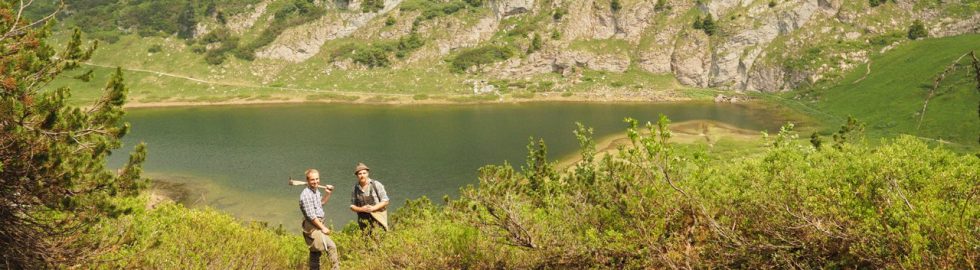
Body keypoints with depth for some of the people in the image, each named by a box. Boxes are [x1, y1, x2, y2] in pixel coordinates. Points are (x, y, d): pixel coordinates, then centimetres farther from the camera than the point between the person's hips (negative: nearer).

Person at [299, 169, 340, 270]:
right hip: (312, 225, -10)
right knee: (331, 246, -18)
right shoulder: (306, 194, -19)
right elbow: (311, 215, -21)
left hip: (318, 224, 10)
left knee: (315, 252, 17)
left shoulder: (316, 191, 10)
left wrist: (328, 194, 13)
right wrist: (323, 227, -17)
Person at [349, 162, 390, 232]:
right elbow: (352, 206, 9)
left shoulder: (376, 184, -4)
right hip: (363, 220, 2)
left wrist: (373, 208, -16)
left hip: (378, 218, -2)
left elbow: (385, 201, -3)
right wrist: (362, 209, -11)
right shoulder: (355, 188, 5)